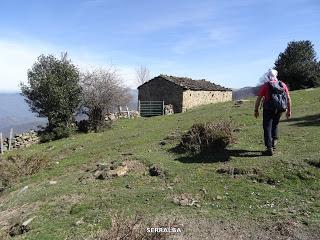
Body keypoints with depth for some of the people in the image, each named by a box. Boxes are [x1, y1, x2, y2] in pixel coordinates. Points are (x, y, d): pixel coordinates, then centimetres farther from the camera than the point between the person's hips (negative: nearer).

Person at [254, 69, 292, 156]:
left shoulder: (265, 86, -6)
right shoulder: (283, 85, 7)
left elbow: (258, 99, -7)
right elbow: (288, 98, 8)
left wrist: (256, 110, 3)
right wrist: (289, 110, 16)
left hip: (268, 110, -4)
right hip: (279, 109, 4)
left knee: (267, 128, 1)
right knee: (275, 125, 25)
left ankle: (269, 149, -2)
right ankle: (274, 141, 18)